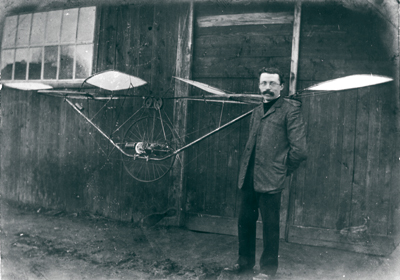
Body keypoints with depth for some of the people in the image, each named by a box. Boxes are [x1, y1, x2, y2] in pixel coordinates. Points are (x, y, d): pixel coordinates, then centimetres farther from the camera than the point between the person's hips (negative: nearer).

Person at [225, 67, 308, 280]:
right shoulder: (257, 112, 16)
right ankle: (245, 261, 32)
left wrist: (282, 170, -2)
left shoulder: (290, 109, -5)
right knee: (245, 220, 14)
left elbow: (299, 150, -10)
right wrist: (246, 170, 15)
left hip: (270, 180, -7)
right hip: (249, 177, 7)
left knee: (270, 225, 5)